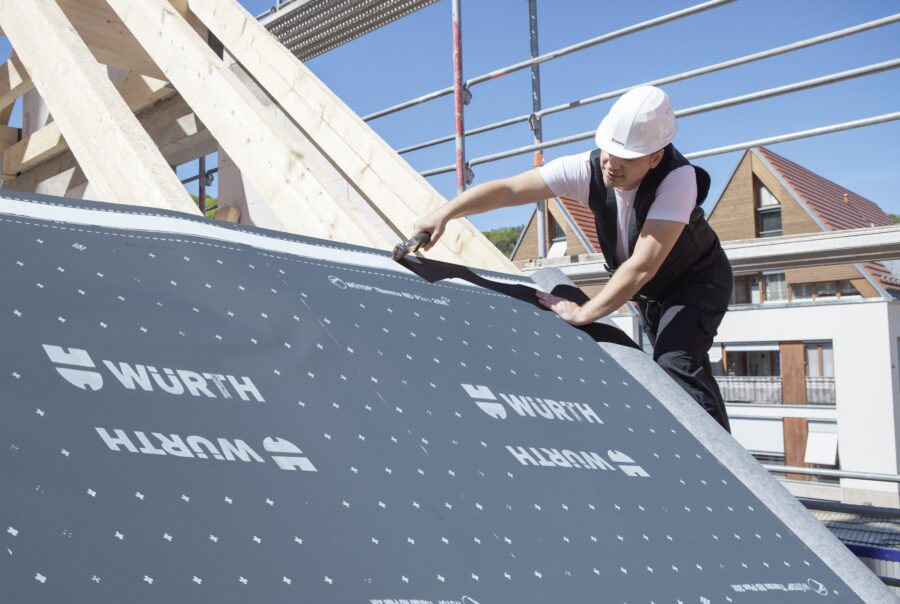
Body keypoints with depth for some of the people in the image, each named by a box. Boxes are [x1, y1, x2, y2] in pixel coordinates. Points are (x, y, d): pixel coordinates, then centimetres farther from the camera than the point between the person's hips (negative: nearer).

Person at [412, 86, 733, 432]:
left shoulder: (678, 178, -36)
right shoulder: (589, 168, -24)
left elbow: (643, 266, -41)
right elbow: (508, 189, -28)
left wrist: (584, 313, -39)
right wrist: (444, 214, -38)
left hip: (697, 280, -5)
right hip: (647, 288, 5)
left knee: (677, 363, -25)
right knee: (670, 366, 13)